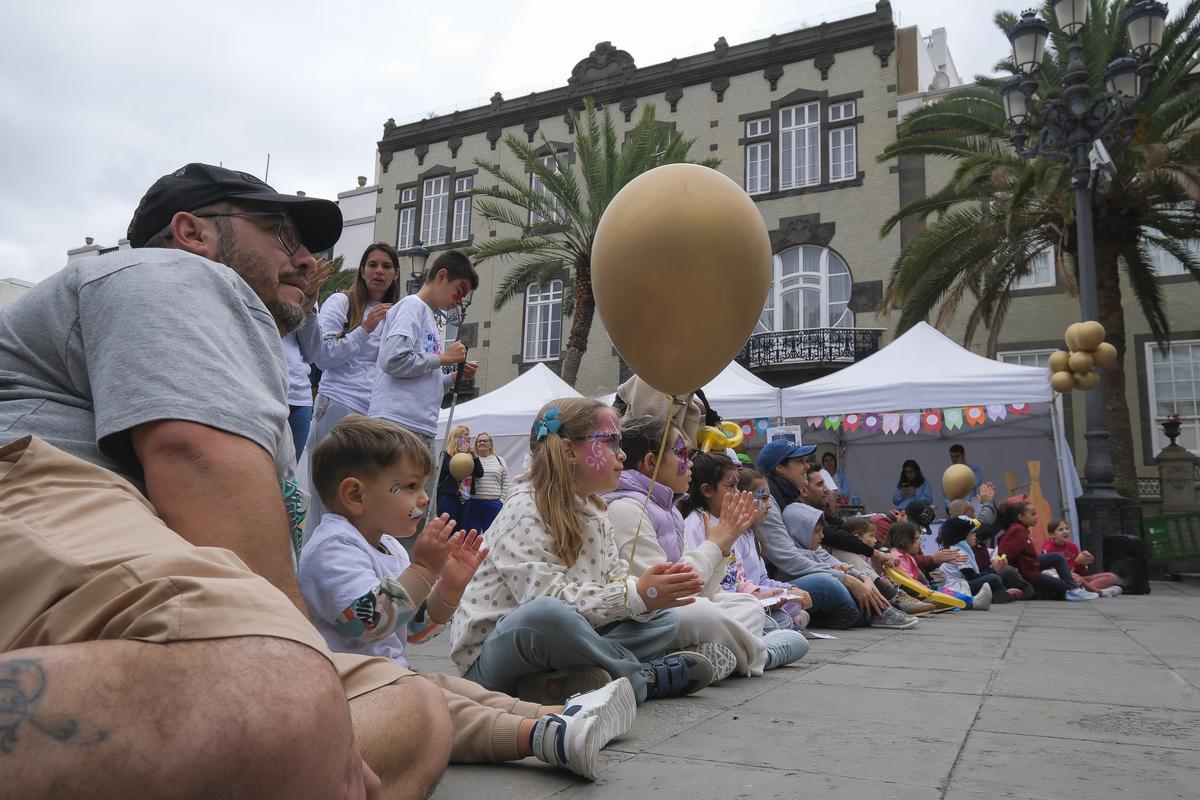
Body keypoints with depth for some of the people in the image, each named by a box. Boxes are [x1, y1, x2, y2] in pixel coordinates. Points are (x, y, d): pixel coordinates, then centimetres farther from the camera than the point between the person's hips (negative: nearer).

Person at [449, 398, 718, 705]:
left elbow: (616, 580, 5)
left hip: (557, 640, 8)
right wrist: (636, 595, -28)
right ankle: (642, 676, -16)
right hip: (491, 654, -8)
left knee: (663, 619, 5)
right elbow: (546, 597, -27)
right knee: (546, 613, -40)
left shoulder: (594, 513, 10)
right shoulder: (525, 513, -17)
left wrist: (652, 589, -18)